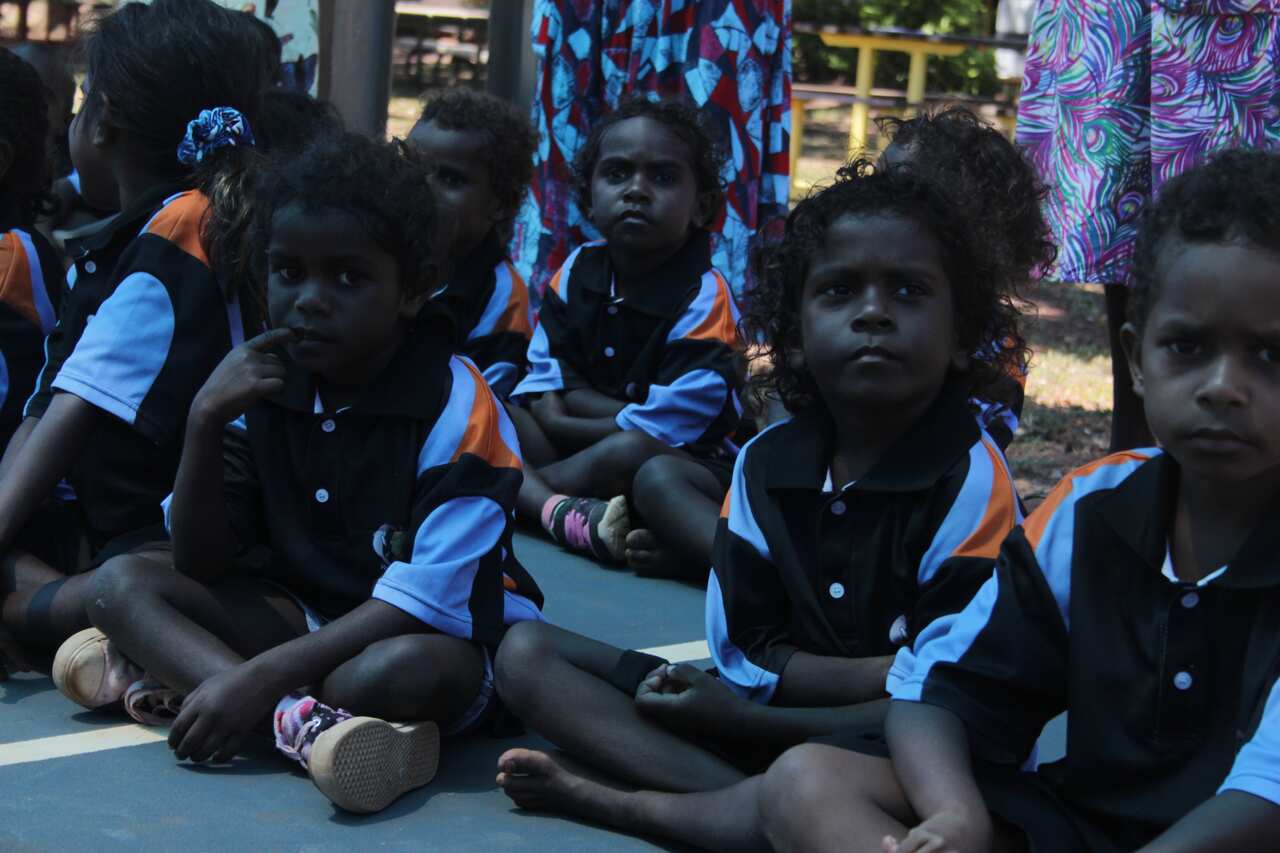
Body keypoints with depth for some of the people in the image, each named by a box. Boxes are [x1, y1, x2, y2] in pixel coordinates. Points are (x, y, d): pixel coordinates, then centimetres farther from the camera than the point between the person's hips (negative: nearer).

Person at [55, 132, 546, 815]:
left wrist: (259, 675, -32)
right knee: (123, 582, -13)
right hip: (303, 612, 6)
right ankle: (298, 721, -32)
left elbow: (424, 604, -25)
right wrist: (205, 423, -19)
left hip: (442, 635, -5)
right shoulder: (262, 385, -3)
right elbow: (200, 565, -3)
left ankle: (163, 680, -23)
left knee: (407, 670, -41)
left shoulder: (456, 409, -19)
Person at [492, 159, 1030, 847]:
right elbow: (742, 652, 0)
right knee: (527, 654, -4)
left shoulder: (971, 479, -13)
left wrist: (736, 712, -14)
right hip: (761, 728, 6)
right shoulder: (764, 464, 3)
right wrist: (892, 674, -15)